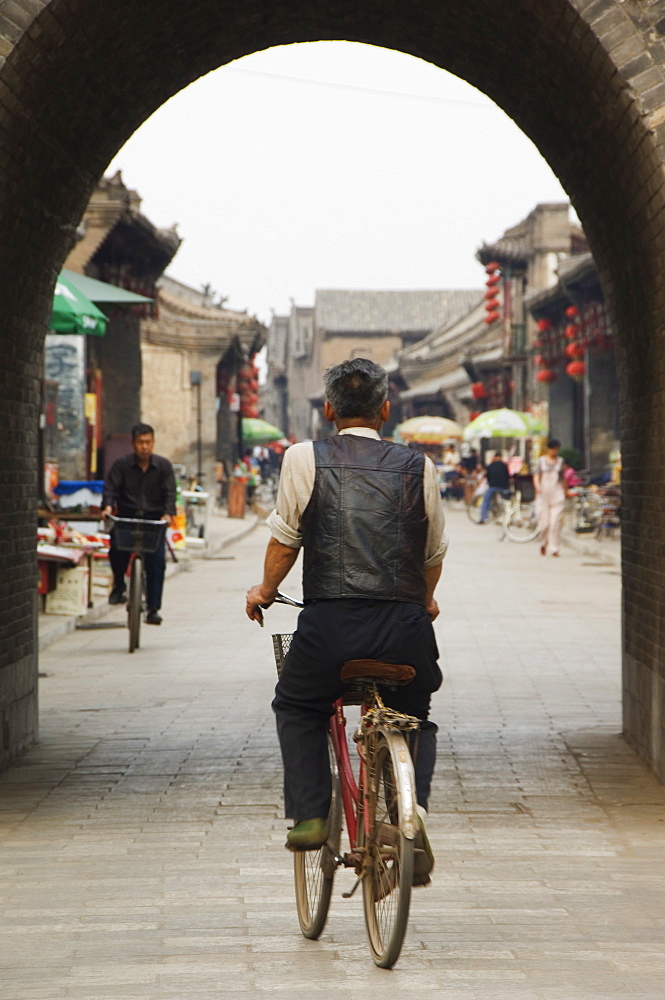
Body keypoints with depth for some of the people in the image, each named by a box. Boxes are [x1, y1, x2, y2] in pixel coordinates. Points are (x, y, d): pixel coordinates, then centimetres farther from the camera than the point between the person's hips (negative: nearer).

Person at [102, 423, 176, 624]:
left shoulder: (163, 466, 3)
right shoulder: (121, 464, 2)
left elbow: (169, 493, -4)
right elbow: (111, 488, -5)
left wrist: (168, 514, -22)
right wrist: (108, 506, -25)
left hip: (154, 519, 0)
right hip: (127, 517, 0)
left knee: (157, 561, -12)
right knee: (117, 547, -21)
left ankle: (153, 609, -6)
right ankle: (119, 586, 9)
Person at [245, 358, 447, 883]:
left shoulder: (305, 458, 4)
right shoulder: (418, 467, 10)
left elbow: (285, 538, 9)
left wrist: (265, 590, 28)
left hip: (330, 623, -1)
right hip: (405, 624, 2)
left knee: (297, 707, 27)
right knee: (414, 718, 26)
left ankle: (310, 816, 13)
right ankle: (413, 805, 1)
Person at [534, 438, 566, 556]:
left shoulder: (560, 461, 12)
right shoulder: (541, 461, 6)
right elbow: (536, 476, -2)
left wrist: (565, 492, 22)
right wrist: (537, 486, -21)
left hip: (557, 494, 1)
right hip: (543, 494, -1)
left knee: (555, 522, -9)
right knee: (544, 522, -4)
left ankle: (554, 548, -5)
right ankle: (543, 543, 22)